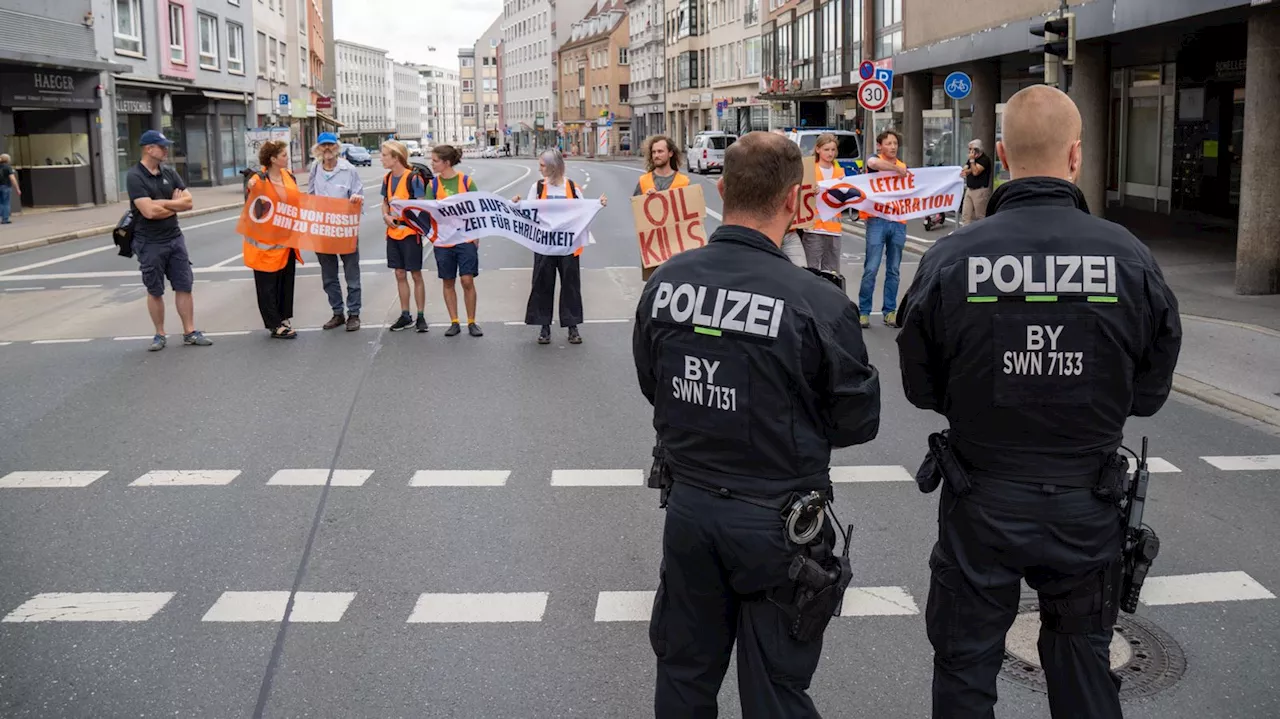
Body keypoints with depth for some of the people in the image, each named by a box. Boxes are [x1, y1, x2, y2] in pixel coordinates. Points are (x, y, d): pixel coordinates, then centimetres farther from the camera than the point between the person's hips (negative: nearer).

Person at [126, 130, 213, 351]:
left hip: (175, 238, 5)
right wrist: (175, 204, -7)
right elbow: (149, 211, -22)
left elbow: (188, 201, -1)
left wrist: (162, 203, -14)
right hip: (150, 243, -5)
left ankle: (190, 332, 11)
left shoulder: (169, 174, 7)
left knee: (184, 286, 5)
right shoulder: (135, 177, -12)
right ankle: (159, 335, 16)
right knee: (155, 291, 6)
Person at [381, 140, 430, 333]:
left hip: (410, 232, -6)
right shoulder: (387, 179, 7)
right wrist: (386, 215, -2)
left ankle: (421, 316, 10)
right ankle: (405, 316, 18)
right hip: (393, 232, 6)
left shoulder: (413, 178, -13)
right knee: (400, 275, 10)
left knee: (416, 275, 2)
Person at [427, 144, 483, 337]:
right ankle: (454, 323, 17)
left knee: (467, 280, -3)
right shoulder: (433, 184, 1)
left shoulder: (466, 181, -3)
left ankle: (471, 323, 10)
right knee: (448, 282, 7)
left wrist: (476, 235, 1)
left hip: (465, 239, -2)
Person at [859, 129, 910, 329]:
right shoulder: (876, 160, 2)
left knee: (893, 271, 8)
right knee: (871, 269, -6)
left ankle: (890, 311, 14)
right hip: (877, 221, -4)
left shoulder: (904, 166, 16)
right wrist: (897, 169, -19)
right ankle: (864, 311, 0)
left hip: (898, 223, 4)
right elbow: (873, 163, -23)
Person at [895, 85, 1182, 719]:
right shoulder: (1129, 258, -13)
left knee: (965, 667, 17)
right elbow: (1150, 393, -2)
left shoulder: (949, 259, -16)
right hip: (1087, 504, 1)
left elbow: (921, 389, -5)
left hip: (981, 504, -1)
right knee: (1083, 666, 22)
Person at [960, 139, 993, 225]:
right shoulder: (971, 159, 16)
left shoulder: (985, 159, -10)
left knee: (980, 216, -5)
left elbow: (975, 172, -20)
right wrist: (969, 171, -9)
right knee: (965, 215, 5)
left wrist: (972, 160, -13)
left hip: (980, 190, -8)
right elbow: (963, 171, 11)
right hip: (969, 189, 8)